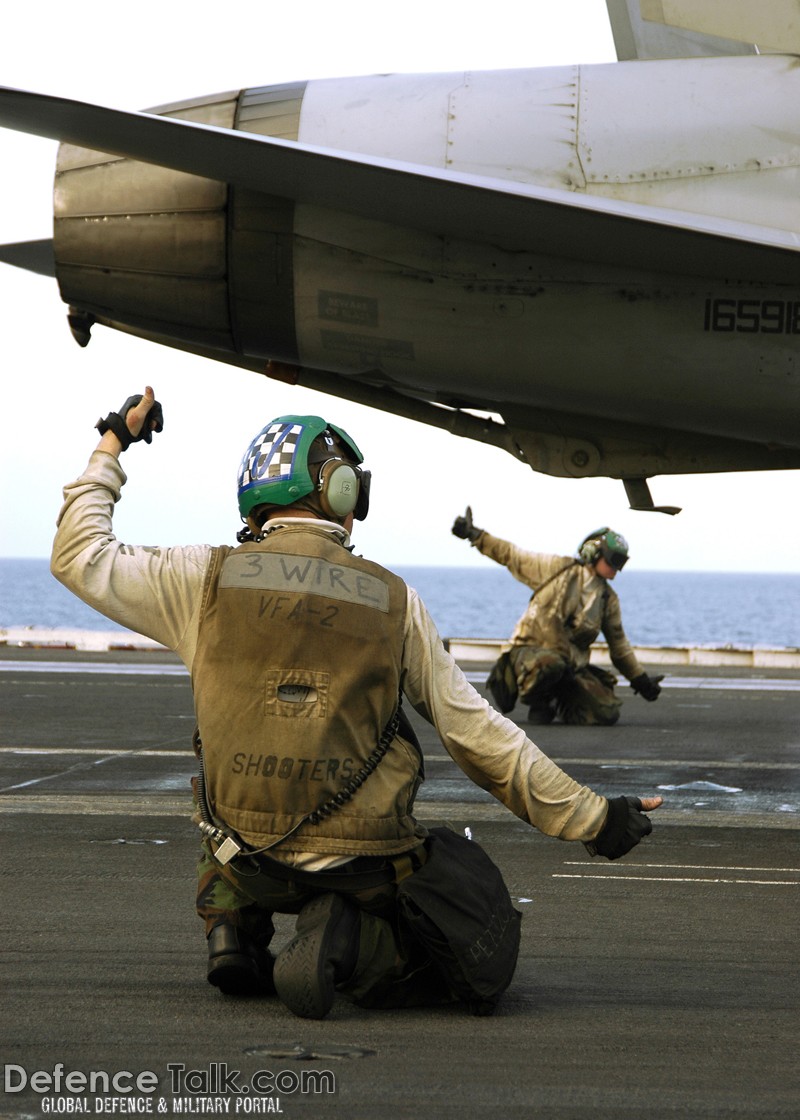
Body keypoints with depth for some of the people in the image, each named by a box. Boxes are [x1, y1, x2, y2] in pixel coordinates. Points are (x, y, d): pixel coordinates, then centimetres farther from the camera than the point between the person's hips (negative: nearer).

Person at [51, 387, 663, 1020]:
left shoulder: (206, 579, -4)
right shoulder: (392, 602, -4)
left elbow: (80, 557, 11)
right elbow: (479, 737, -2)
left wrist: (111, 448, 22)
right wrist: (591, 819, 6)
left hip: (248, 858, 3)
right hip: (366, 865, -3)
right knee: (480, 969, 16)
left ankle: (233, 926, 12)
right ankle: (354, 945, -11)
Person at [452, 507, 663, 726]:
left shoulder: (608, 599, 12)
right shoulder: (557, 568, 1)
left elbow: (619, 645, 21)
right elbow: (511, 556, 7)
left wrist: (641, 680, 18)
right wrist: (474, 535, 2)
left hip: (570, 665, 5)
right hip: (530, 651, -5)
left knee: (608, 714, -13)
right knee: (550, 664, -43)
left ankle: (559, 703, 16)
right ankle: (537, 702, -9)